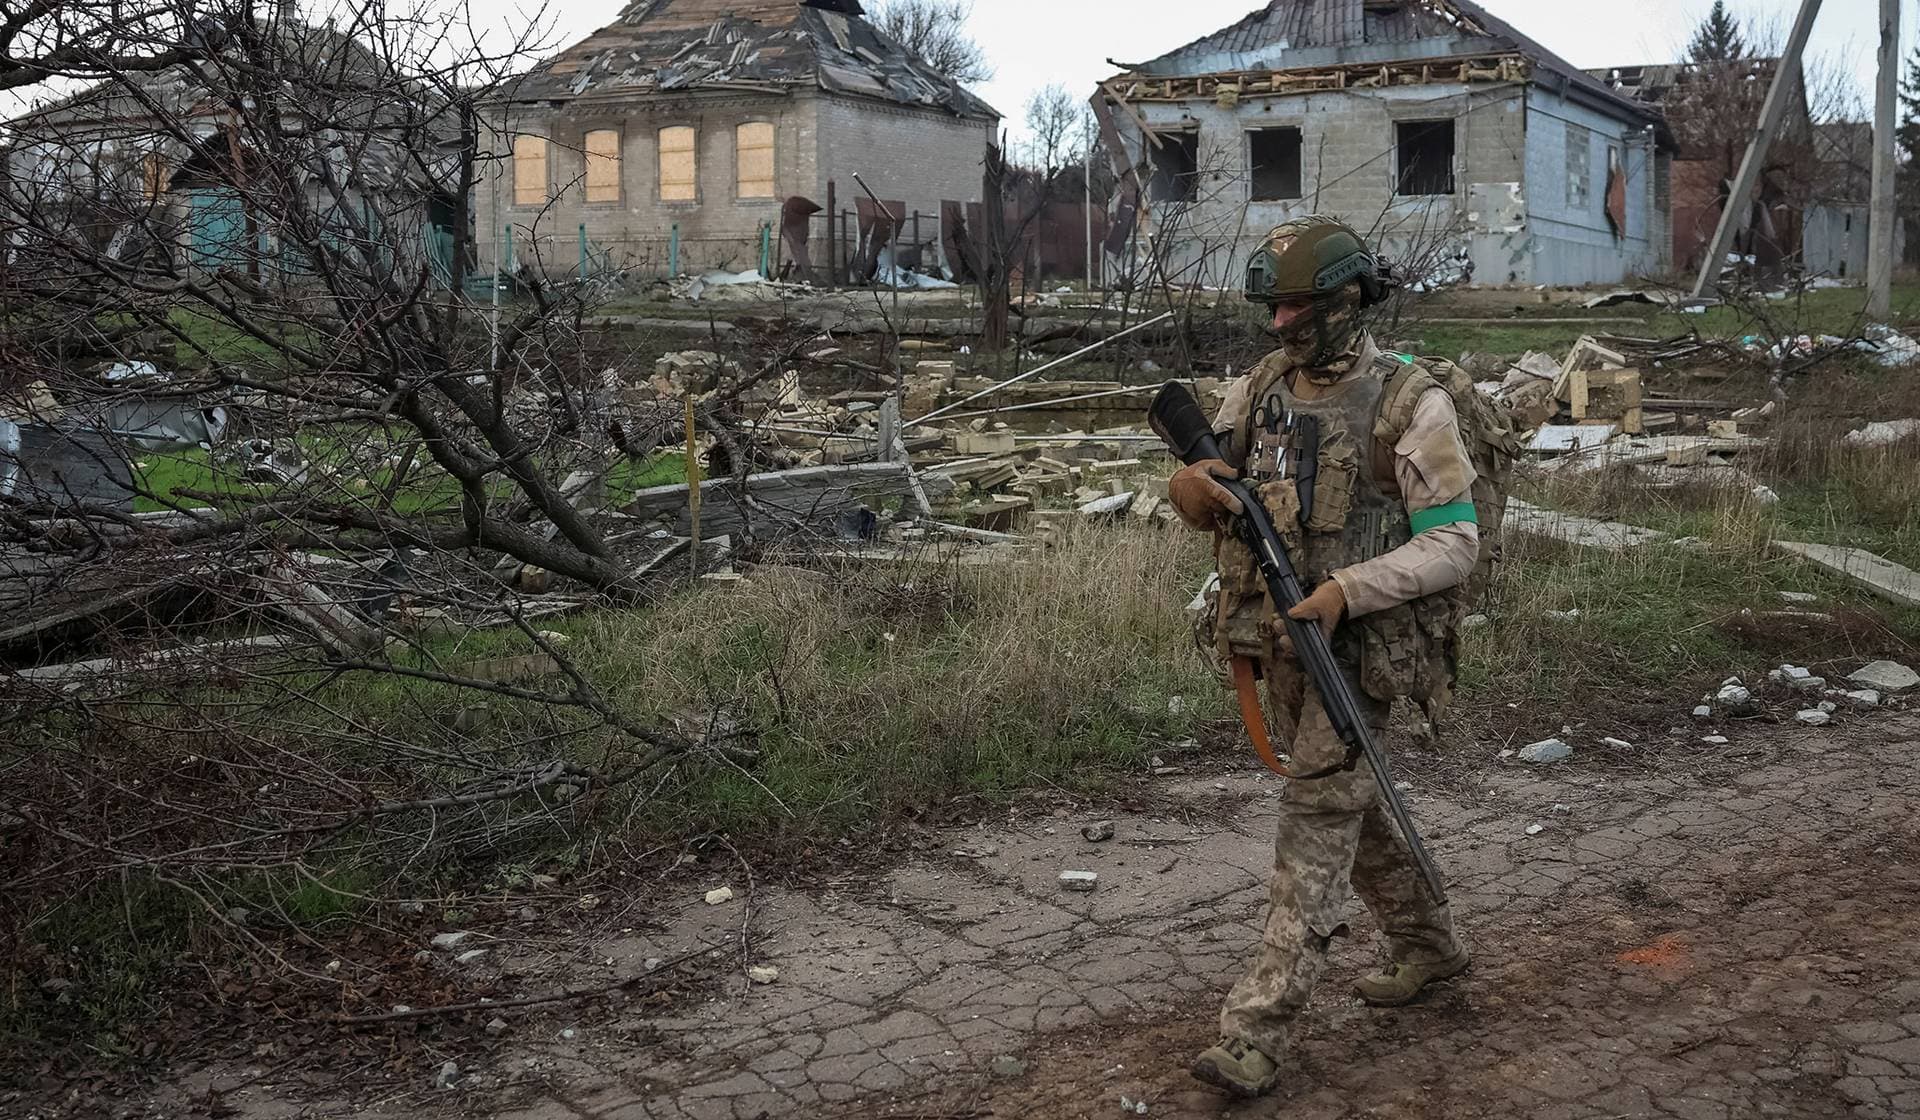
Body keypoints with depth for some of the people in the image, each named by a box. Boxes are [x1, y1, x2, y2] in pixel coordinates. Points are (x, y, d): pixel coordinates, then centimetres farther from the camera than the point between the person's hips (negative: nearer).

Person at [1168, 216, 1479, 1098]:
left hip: (1361, 645, -7)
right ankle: (1427, 942, 41)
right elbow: (1208, 490, 11)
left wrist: (1346, 589, -27)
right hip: (1279, 640, 7)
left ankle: (1256, 1029, -7)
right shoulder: (1261, 389, 5)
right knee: (1347, 803, 19)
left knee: (1316, 822, -8)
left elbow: (1455, 543, -14)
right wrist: (1193, 487, -15)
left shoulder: (1410, 404, -13)